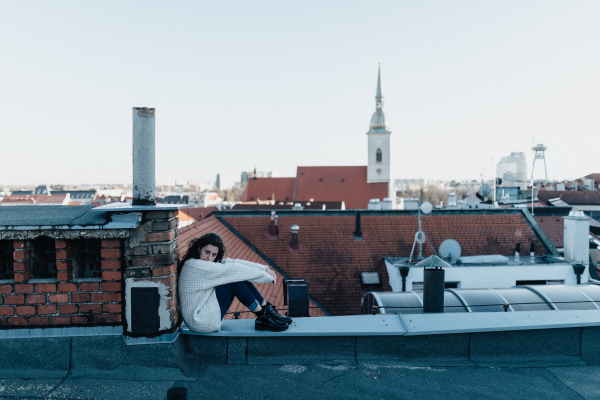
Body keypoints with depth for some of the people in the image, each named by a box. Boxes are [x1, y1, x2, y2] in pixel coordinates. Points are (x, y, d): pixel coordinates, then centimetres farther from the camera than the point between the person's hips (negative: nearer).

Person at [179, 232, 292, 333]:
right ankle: (262, 317, -11)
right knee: (235, 277, -18)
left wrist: (264, 268, -7)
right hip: (201, 322, -10)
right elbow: (232, 269, -21)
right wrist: (267, 277, -16)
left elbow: (232, 262, 0)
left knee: (239, 277, 0)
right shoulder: (195, 266, -22)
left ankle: (266, 308, 3)